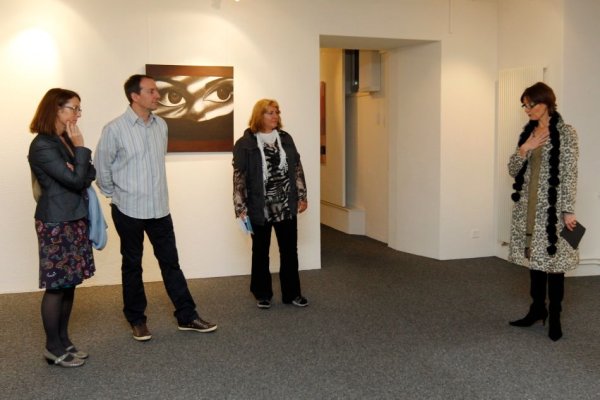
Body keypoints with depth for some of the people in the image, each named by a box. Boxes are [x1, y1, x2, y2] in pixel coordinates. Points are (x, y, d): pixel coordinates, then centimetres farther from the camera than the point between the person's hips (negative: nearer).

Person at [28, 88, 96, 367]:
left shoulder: (66, 140, 11)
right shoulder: (42, 146, -16)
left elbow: (90, 174, 7)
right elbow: (76, 180, -20)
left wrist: (77, 173, -13)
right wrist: (80, 147, -13)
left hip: (74, 219, 9)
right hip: (55, 224, -9)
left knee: (69, 283, 12)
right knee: (56, 286, -1)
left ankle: (63, 341, 22)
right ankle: (53, 349, 11)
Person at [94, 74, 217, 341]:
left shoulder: (161, 125, 3)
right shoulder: (115, 129, -13)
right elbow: (101, 168, -5)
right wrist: (115, 195, 3)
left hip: (159, 208, 5)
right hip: (129, 210, -4)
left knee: (170, 262, 9)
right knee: (132, 266, 10)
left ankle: (186, 316, 17)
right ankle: (136, 320, 23)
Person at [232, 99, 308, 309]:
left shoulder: (285, 138, 6)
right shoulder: (245, 143, -7)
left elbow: (297, 168, 9)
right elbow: (239, 177, -8)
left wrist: (302, 196, 5)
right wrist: (240, 207, -12)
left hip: (287, 205, 4)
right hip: (260, 208, -3)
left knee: (289, 250, 9)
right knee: (261, 252, 11)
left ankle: (292, 292, 21)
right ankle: (262, 294, 24)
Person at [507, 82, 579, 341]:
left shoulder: (565, 132, -7)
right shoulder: (528, 132, 11)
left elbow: (570, 174, -11)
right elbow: (513, 170, 10)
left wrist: (568, 210, -15)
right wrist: (523, 150, -8)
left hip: (552, 207, -6)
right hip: (528, 206, 6)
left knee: (552, 258, -1)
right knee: (534, 256, 12)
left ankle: (555, 316, 9)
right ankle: (537, 309, 23)